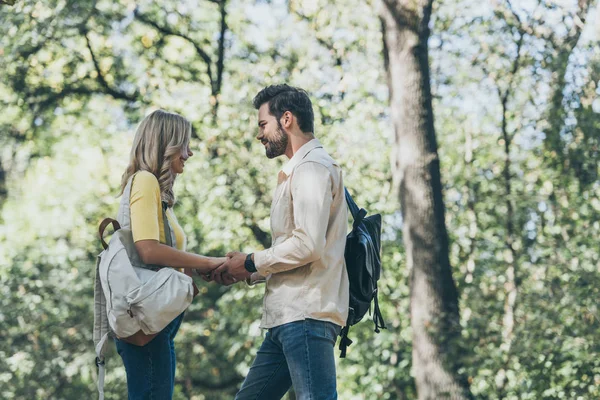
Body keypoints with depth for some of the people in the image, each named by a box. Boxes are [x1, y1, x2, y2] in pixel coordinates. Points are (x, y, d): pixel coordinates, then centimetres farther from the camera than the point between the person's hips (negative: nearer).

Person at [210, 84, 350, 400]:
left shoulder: (311, 167, -8)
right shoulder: (297, 171, 25)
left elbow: (308, 244, -19)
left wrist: (251, 262, -7)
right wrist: (247, 272, 12)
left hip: (305, 315, -11)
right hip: (288, 316, 11)